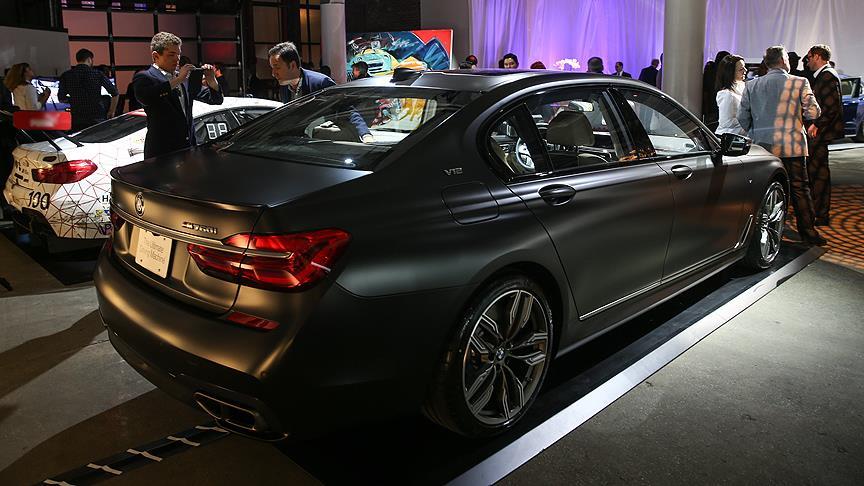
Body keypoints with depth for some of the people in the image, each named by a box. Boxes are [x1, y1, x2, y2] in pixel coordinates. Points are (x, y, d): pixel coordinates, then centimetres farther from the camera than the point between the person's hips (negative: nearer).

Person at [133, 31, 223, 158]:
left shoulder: (185, 77, 14)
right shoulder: (144, 77, 0)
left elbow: (215, 99, 18)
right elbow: (144, 96, -24)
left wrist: (211, 80, -3)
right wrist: (178, 80, -19)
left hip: (189, 147, 5)